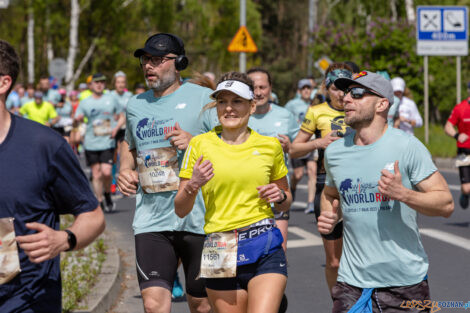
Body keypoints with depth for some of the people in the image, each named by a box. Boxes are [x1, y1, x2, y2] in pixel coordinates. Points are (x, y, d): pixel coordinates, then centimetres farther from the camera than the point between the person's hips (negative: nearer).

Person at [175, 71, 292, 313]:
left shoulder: (270, 146, 7)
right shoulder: (199, 144, 3)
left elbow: (285, 201, 21)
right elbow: (180, 210, 4)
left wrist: (280, 197, -1)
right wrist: (193, 185, -14)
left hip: (265, 249, 0)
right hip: (220, 253, 0)